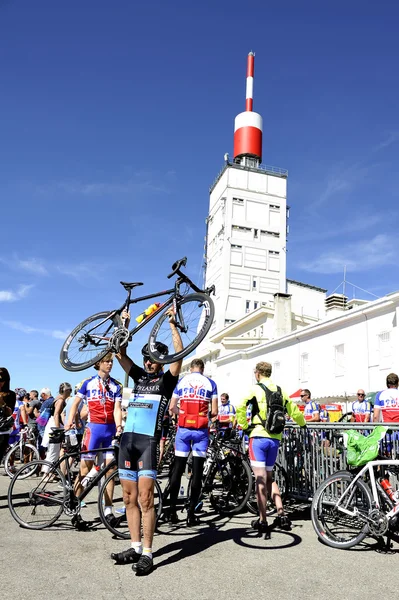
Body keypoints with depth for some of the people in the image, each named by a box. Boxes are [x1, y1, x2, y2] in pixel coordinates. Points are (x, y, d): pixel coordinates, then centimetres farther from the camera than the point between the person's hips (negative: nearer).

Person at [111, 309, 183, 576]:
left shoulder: (167, 379, 4)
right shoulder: (139, 376, 18)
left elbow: (179, 354, -10)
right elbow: (121, 354, 14)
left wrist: (172, 324, -11)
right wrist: (125, 325, 7)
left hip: (148, 441, -6)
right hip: (127, 439, 6)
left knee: (145, 498, -7)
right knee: (130, 498, 10)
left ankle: (147, 554, 2)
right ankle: (135, 548, 21)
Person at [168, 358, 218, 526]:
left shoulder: (181, 381, 6)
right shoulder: (210, 383, 3)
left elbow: (172, 407, 4)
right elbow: (214, 411, -1)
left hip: (183, 428, 1)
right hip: (201, 430, -1)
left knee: (178, 468, 8)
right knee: (197, 470, 3)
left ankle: (172, 510, 9)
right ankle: (191, 512, 4)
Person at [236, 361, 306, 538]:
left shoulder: (255, 389, -5)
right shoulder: (281, 391, 8)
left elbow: (240, 408, -15)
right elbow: (294, 412, 14)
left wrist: (244, 426, -1)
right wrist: (303, 424, 33)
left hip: (259, 437, -4)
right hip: (275, 438, 4)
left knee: (260, 478, -2)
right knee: (268, 476, 20)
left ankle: (263, 521, -1)